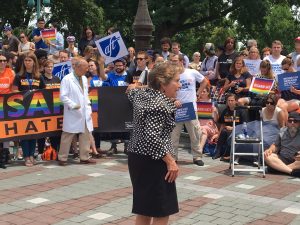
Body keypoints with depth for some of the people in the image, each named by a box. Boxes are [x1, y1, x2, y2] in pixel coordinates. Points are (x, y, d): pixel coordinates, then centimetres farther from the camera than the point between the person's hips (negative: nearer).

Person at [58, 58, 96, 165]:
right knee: (67, 136, 1)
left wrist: (89, 108, 11)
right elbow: (63, 96, -12)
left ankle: (84, 157, 15)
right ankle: (62, 158, 10)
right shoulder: (67, 79, -8)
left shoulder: (84, 79, 14)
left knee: (86, 136, 7)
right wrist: (73, 105, -21)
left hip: (85, 113, 7)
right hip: (72, 114, -7)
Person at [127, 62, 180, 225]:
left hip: (137, 156, 10)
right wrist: (170, 161, -22)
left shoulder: (141, 94, 6)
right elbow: (152, 137, -27)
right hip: (153, 162, -10)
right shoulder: (160, 103, -21)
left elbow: (131, 93, 31)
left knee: (144, 211, 17)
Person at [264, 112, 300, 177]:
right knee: (267, 156, -23)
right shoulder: (283, 131, 12)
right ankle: (291, 171, -35)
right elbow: (276, 145, 19)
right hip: (282, 160, 4)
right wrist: (270, 150, -4)